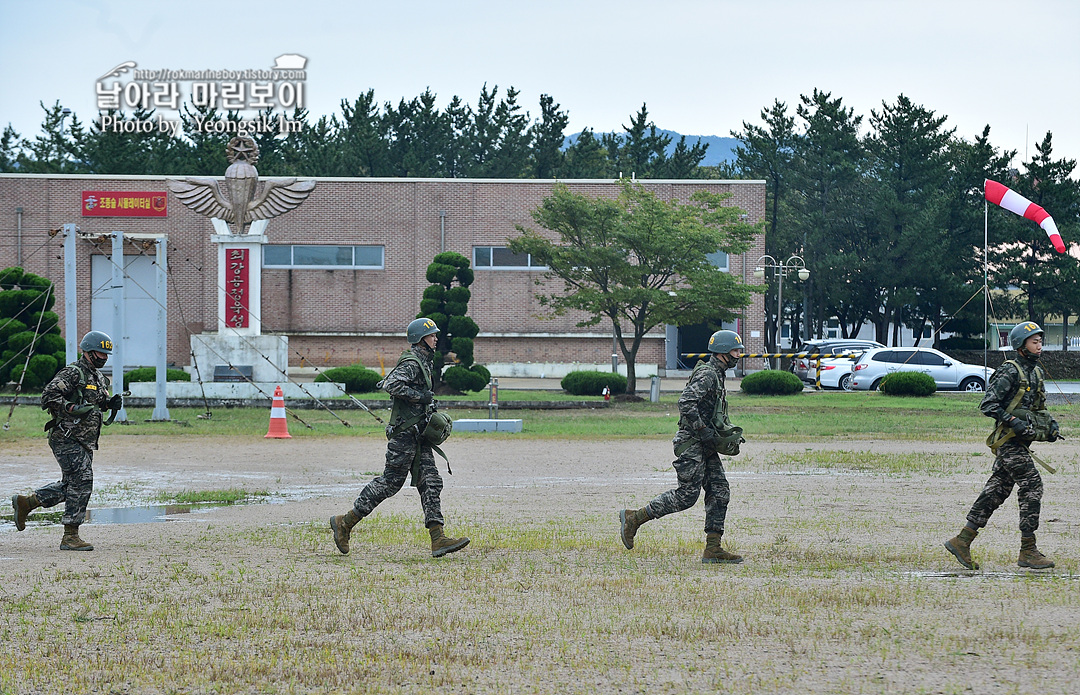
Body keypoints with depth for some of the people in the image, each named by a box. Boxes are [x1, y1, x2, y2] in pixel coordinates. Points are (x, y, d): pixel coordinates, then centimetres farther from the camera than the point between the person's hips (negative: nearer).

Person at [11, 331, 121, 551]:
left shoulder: (98, 377, 16)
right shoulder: (72, 373, -12)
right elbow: (49, 396, -19)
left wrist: (112, 402, 8)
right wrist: (73, 408, -28)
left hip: (85, 442, 10)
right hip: (67, 439, -10)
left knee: (71, 487, 14)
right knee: (81, 483, -12)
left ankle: (25, 502, 25)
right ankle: (70, 536, -7)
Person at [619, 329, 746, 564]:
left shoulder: (717, 375, 18)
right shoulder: (707, 375, -14)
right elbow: (686, 403, -26)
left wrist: (728, 432, 14)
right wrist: (706, 433, -23)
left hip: (706, 447, 10)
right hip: (692, 444, -10)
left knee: (719, 493, 3)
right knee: (686, 495, -9)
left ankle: (713, 549, 2)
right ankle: (633, 518, 0)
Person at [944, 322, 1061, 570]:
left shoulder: (1037, 373, 16)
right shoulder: (1009, 372, -12)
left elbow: (1039, 408, 26)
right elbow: (988, 405, -16)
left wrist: (1051, 425, 8)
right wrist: (1014, 422, -23)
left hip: (1020, 442, 9)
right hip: (1010, 441, -9)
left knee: (995, 493, 8)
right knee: (1032, 487, -10)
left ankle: (962, 541, 12)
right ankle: (1028, 552, -6)